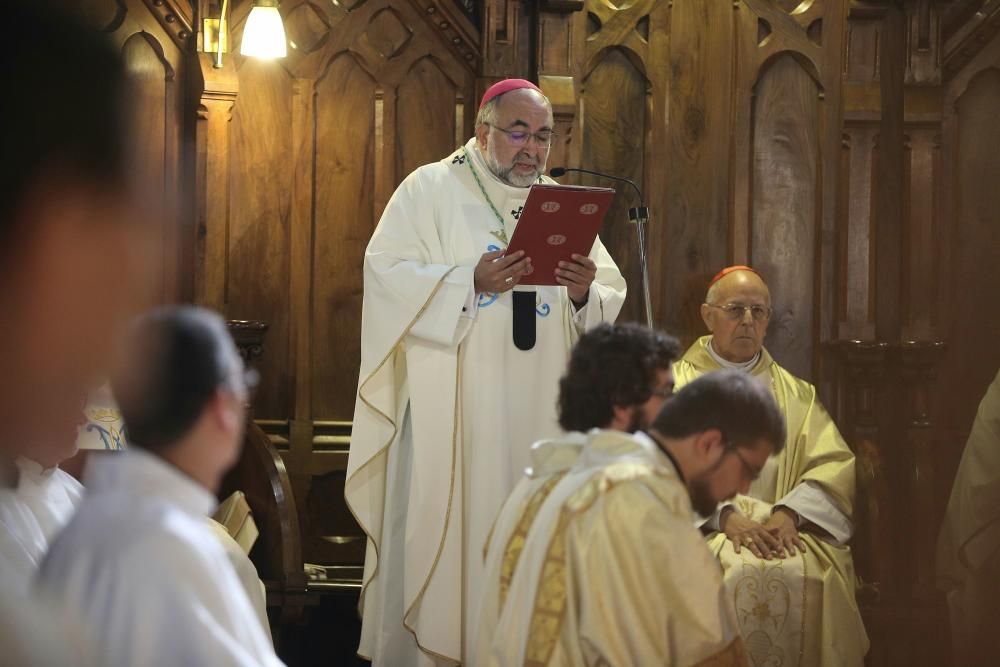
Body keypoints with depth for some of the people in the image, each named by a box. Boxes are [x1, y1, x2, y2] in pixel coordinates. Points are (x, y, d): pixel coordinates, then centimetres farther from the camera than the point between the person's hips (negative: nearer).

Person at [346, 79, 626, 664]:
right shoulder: (431, 189, 1)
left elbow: (611, 297, 9)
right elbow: (388, 274, -10)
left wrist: (585, 292, -14)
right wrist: (471, 283, -22)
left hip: (537, 415, 4)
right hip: (449, 414, -4)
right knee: (440, 530, -4)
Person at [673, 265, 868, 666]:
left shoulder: (794, 393, 20)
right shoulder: (675, 385, 12)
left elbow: (836, 465, 7)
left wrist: (788, 513, -11)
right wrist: (725, 516, -17)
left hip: (782, 527, 2)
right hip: (702, 527, -2)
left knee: (812, 573, -29)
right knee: (736, 572, -34)